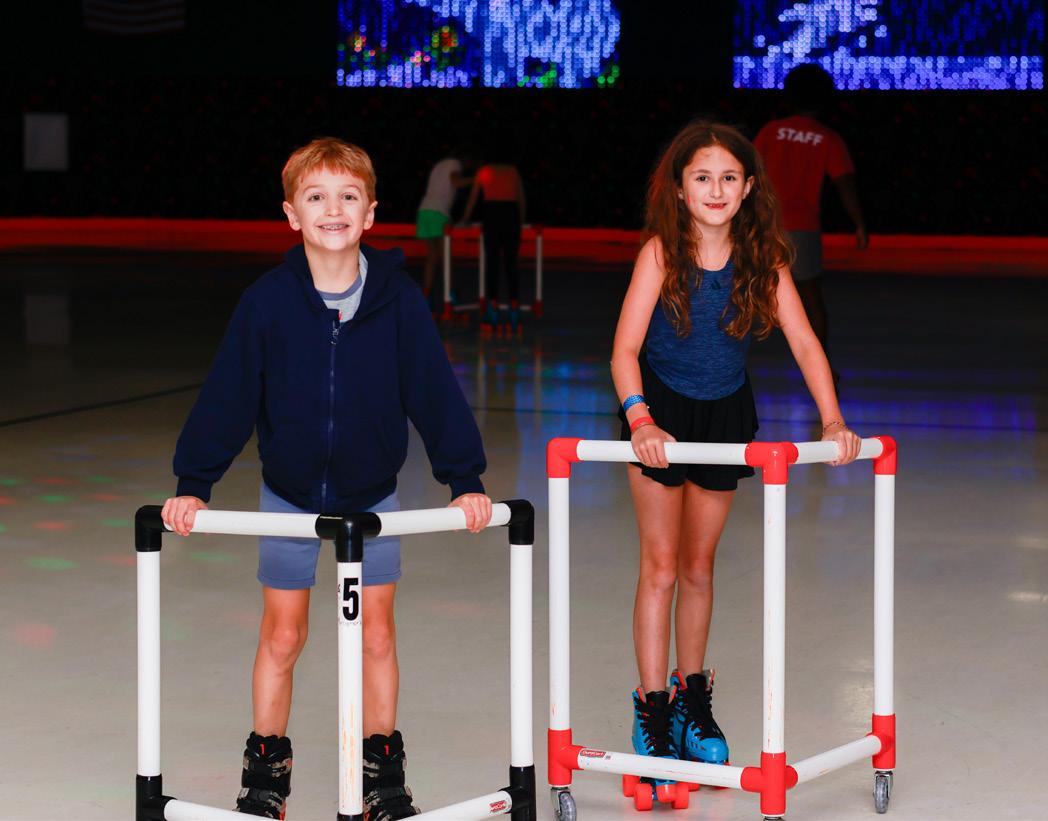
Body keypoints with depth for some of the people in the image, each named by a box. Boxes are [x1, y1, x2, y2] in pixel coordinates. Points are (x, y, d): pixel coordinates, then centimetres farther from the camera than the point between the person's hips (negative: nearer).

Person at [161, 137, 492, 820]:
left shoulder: (399, 300, -14)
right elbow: (228, 397, -10)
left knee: (377, 636, 8)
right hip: (290, 494, 0)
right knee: (282, 636, 9)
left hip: (373, 495, 0)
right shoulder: (268, 302, -14)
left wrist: (465, 480, -11)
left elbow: (435, 391, -9)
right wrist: (194, 484, -12)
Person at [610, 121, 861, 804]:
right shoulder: (661, 254, -19)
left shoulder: (764, 258, -12)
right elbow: (625, 348, -24)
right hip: (662, 412, -3)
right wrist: (639, 420, -40)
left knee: (699, 564, 14)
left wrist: (833, 421, -26)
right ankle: (652, 713, 6)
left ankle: (693, 698, 28)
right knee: (661, 566, -1)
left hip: (726, 414, 3)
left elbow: (804, 343, -14)